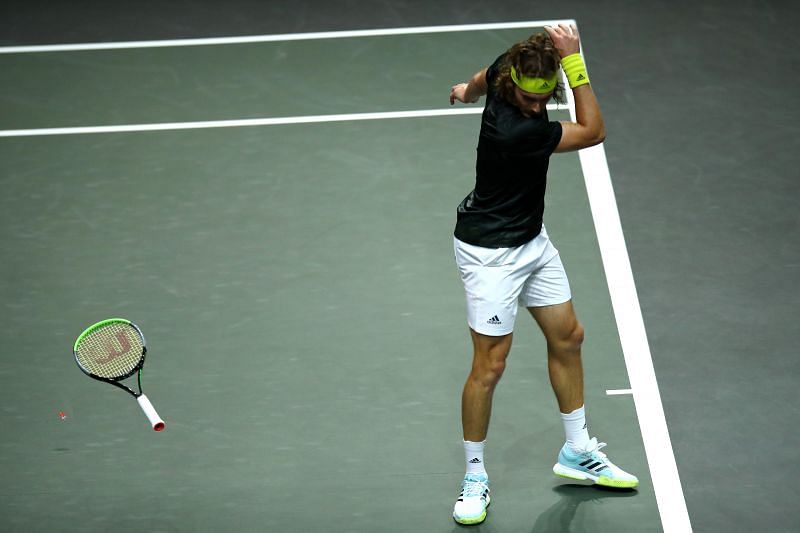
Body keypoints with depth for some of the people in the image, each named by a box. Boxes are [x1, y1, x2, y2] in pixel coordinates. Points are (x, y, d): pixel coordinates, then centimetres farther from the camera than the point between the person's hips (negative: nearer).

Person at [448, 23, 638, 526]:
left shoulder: (508, 69, -13)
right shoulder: (515, 132, -36)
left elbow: (481, 80, 14)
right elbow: (593, 131, -26)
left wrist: (467, 91, 38)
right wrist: (574, 59, -34)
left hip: (531, 237, 10)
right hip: (492, 252, -10)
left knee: (567, 337, 17)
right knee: (489, 366, -3)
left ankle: (578, 452, 33)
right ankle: (475, 476, 16)